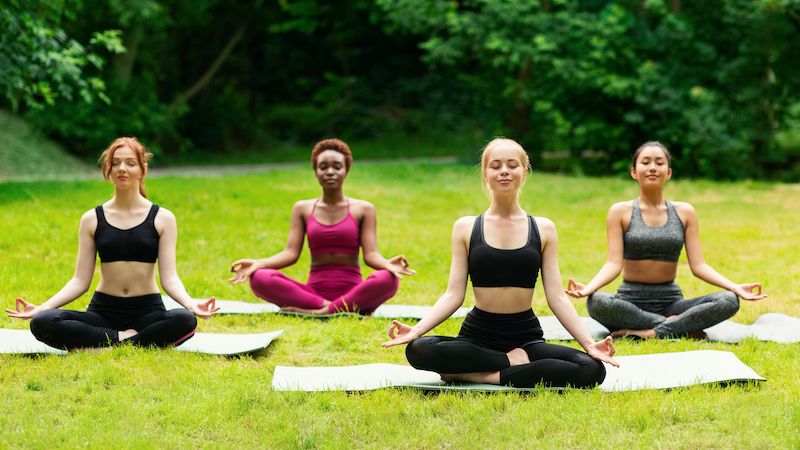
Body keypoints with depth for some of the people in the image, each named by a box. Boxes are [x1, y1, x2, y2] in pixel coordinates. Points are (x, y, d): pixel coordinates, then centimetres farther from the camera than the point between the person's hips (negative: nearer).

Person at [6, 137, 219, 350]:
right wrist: (41, 308, -10)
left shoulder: (162, 218, 3)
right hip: (103, 312, 1)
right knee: (42, 323, -28)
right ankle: (121, 339, -20)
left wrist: (191, 304, -24)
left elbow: (169, 277, -3)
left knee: (185, 321, -36)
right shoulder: (92, 219, 7)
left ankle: (102, 345, -24)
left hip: (147, 311, -1)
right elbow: (80, 280, 4)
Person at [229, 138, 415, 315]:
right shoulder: (302, 209, 12)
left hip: (352, 293, -1)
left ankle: (316, 312, -29)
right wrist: (257, 263, -16)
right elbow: (290, 253, 3)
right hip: (313, 291, 2)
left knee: (387, 279, -35)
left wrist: (388, 264, -27)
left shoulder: (363, 209, 7)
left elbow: (371, 254, -3)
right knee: (260, 279, -27)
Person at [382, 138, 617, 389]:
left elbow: (556, 297, 3)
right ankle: (514, 361, -17)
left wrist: (589, 343, -9)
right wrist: (416, 330, -14)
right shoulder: (465, 228, 5)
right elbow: (454, 294, 1)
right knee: (418, 351, -32)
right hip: (478, 336, -1)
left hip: (526, 337, 1)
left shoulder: (543, 229, 6)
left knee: (592, 369, -28)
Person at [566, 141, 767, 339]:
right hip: (631, 303, -2)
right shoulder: (621, 212, 2)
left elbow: (698, 265, 3)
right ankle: (684, 327, -27)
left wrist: (734, 287, -12)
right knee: (596, 302, -36)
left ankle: (652, 333, -26)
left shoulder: (684, 212, 8)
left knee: (729, 301, -22)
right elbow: (614, 263, -7)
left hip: (671, 303, 2)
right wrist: (588, 287, -27)